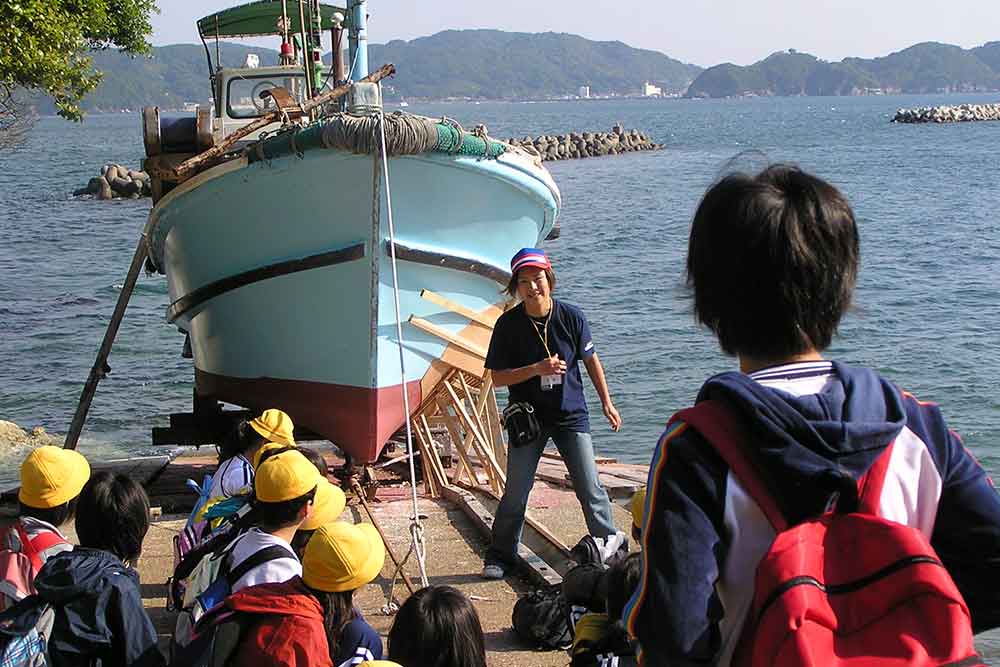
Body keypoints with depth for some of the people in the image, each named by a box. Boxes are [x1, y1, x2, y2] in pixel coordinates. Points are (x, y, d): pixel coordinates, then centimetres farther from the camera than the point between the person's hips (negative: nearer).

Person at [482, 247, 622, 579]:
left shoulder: (571, 316, -8)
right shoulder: (508, 324, -10)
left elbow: (591, 359, 7)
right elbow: (498, 377, -8)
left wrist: (607, 403, 11)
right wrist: (537, 369, -22)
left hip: (571, 415, 0)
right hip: (528, 416, 0)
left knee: (591, 489, 1)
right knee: (515, 493, 2)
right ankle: (499, 556, 19)